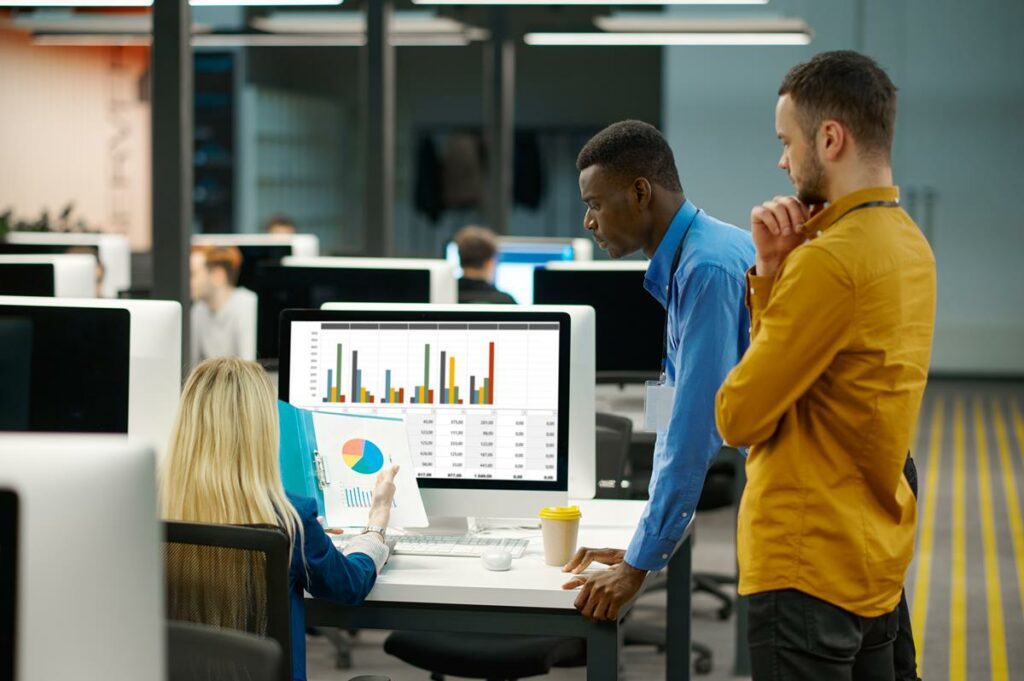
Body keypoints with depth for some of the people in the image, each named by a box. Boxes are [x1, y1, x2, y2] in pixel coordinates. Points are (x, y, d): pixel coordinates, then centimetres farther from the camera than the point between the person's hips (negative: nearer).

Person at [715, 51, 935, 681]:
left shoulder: (829, 262, -20)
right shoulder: (910, 244, 10)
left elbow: (738, 416, -15)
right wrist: (773, 271, -1)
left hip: (810, 567, -9)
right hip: (878, 560, 9)